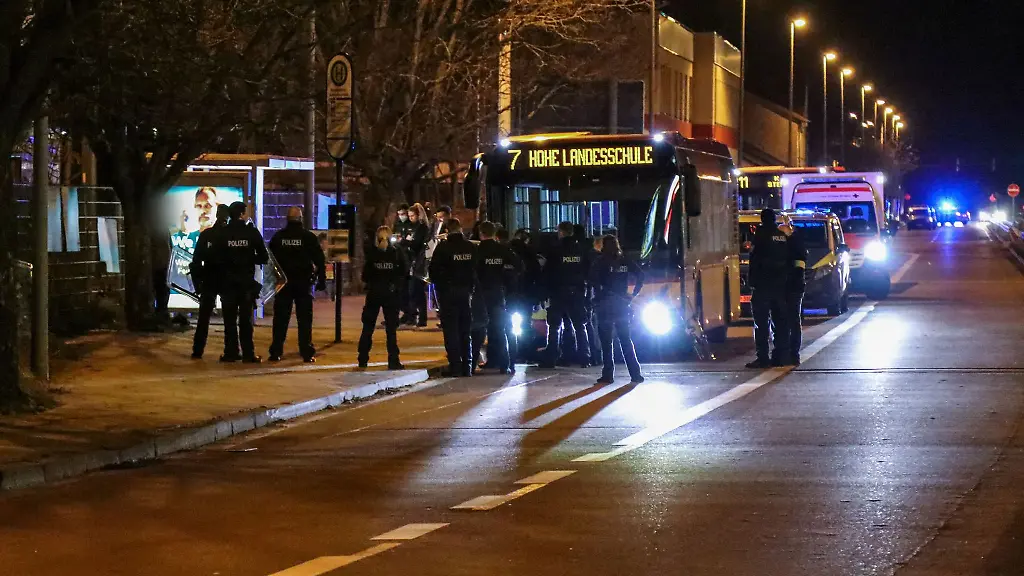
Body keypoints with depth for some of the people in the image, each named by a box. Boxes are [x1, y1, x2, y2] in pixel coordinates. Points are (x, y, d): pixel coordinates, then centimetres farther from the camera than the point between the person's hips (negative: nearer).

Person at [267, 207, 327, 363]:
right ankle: (307, 353, -1)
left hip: (283, 282, 2)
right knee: (304, 319, 2)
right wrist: (322, 280, 3)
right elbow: (320, 261, -4)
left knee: (280, 319, 6)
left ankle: (276, 352, 4)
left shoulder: (278, 237, 3)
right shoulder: (309, 237, -4)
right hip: (304, 283, -2)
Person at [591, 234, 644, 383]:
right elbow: (641, 276, 0)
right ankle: (635, 374, 4)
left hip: (606, 304, -4)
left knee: (606, 340, 1)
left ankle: (608, 374, -3)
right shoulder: (625, 262, 7)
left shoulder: (601, 262, -3)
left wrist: (599, 296, -7)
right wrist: (633, 295, 2)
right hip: (622, 304, 4)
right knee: (626, 339, 9)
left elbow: (595, 281, -18)